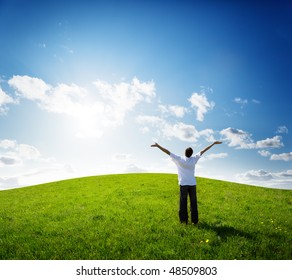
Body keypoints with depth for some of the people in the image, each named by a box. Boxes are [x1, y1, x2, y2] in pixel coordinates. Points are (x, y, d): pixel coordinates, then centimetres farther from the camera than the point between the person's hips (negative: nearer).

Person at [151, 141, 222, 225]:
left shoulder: (179, 159, -5)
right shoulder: (194, 159, 0)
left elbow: (168, 152, -7)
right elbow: (203, 151, 6)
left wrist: (158, 146, -4)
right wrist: (214, 143, 13)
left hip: (183, 184, -1)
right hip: (192, 184, 2)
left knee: (183, 203, 6)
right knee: (193, 203, 8)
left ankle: (184, 219, 7)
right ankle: (194, 220, 10)